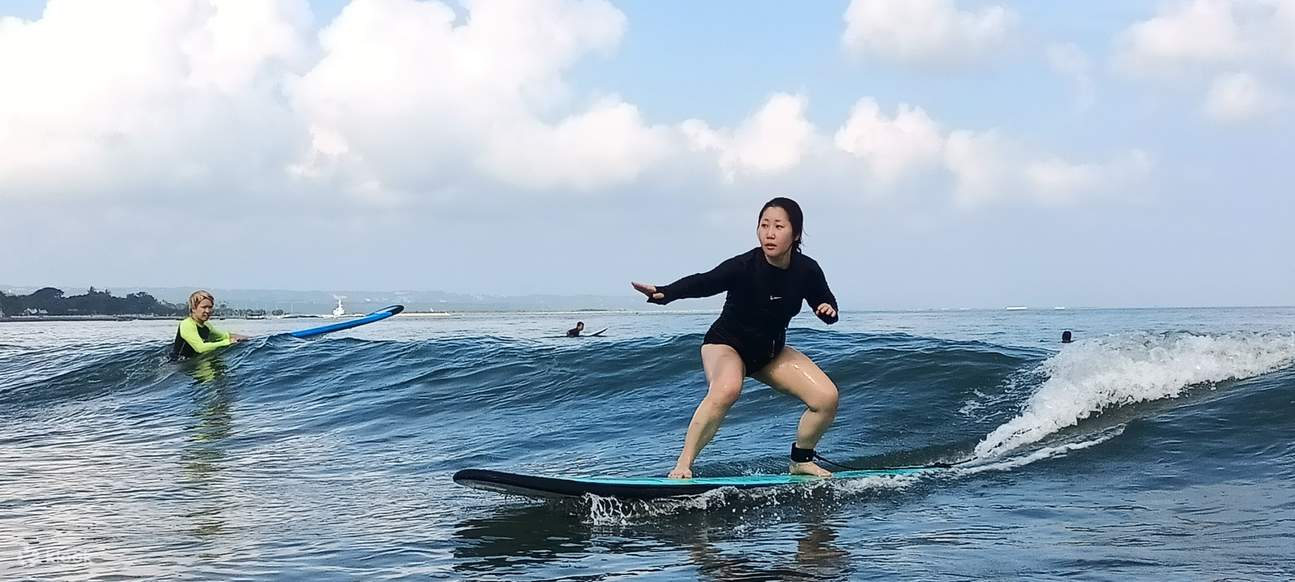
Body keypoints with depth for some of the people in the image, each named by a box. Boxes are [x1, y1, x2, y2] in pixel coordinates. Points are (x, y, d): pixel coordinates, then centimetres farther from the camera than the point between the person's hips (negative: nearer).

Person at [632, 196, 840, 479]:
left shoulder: (807, 270, -14)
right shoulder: (744, 267, -27)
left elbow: (826, 302, 4)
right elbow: (704, 282, -42)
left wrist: (828, 311, -21)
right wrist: (664, 293, -60)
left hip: (772, 351, 5)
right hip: (726, 344, -5)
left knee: (827, 397, -8)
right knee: (727, 389, -38)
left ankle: (801, 461, 16)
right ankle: (682, 466, -29)